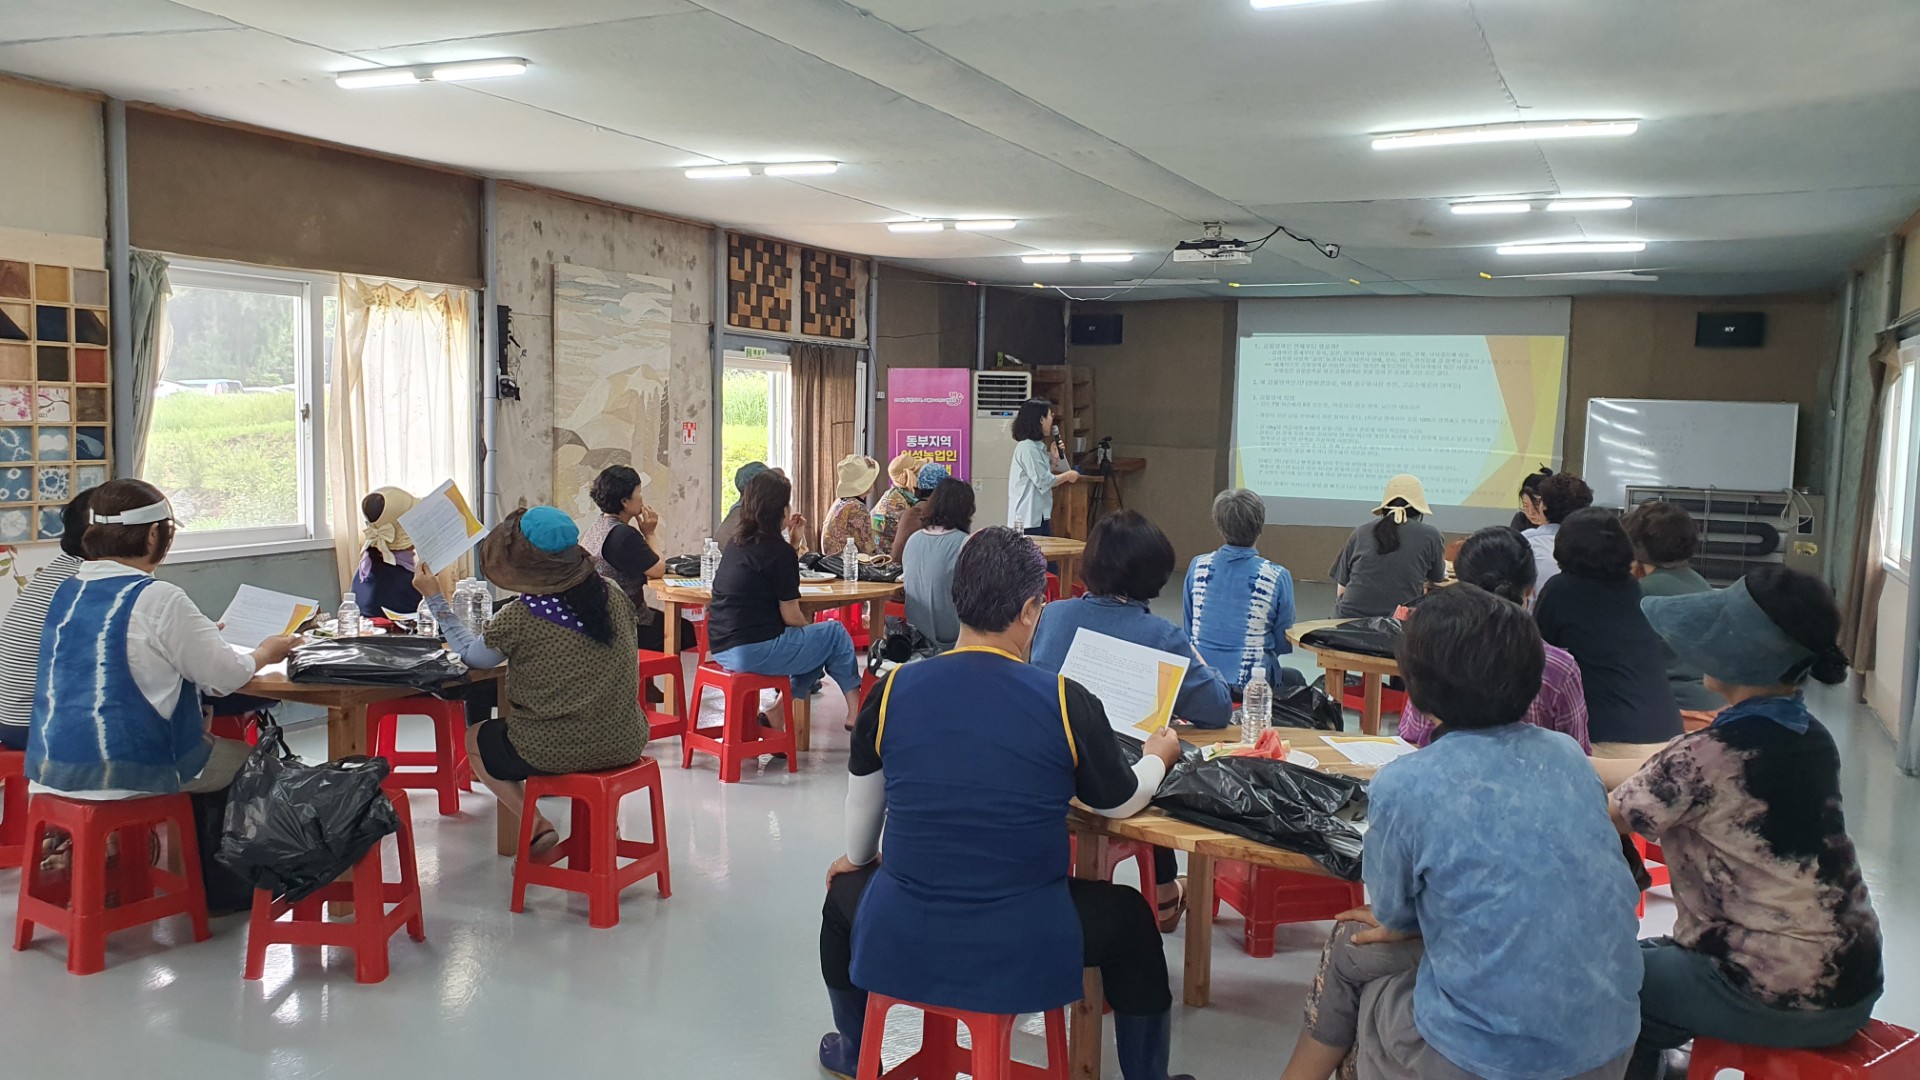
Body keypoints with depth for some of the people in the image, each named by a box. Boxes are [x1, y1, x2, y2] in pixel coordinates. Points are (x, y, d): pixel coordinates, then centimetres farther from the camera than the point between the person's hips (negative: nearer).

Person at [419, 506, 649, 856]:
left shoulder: (519, 618, -16)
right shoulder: (612, 595, -3)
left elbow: (471, 656, 2)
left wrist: (435, 599, 10)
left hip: (556, 753, -5)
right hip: (625, 743, 5)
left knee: (474, 739, 25)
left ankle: (537, 827, 14)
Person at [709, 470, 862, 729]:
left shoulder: (736, 544, 12)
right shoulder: (780, 551, -12)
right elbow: (791, 616, -9)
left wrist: (793, 544, 18)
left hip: (722, 649, 8)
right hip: (754, 650, -8)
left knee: (814, 638, 25)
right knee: (835, 634, 10)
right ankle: (855, 709, 19)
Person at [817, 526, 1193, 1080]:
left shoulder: (893, 690, -7)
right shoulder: (1067, 702, -13)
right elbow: (1120, 803, 4)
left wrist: (858, 858, 32)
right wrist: (1159, 757, 27)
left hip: (901, 943, 2)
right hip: (1025, 951, -2)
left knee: (843, 893, 35)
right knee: (1131, 919, 27)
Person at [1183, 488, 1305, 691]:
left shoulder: (1198, 567, -4)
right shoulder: (1277, 577, -14)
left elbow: (1188, 630, 5)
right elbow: (1284, 644, -5)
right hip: (1252, 681, -4)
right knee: (1296, 680, 33)